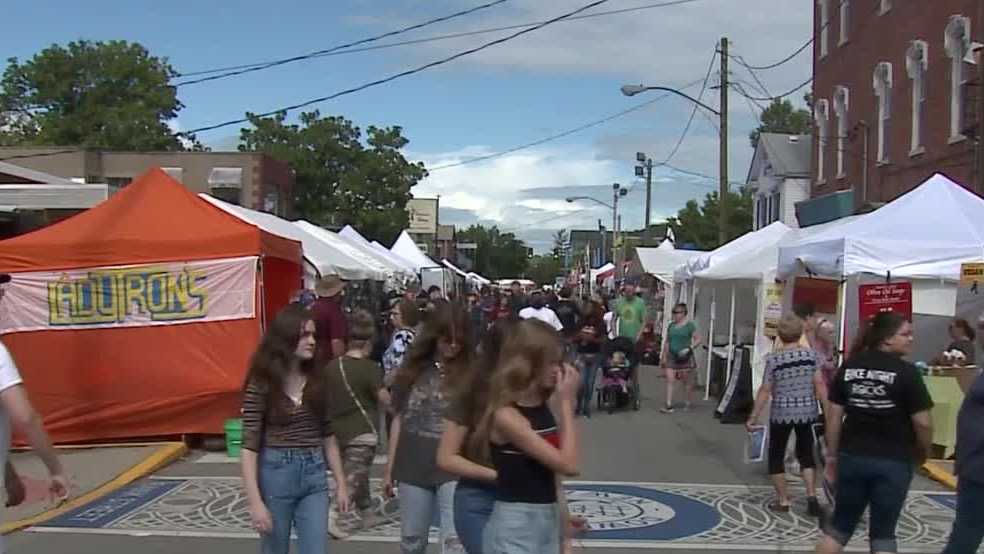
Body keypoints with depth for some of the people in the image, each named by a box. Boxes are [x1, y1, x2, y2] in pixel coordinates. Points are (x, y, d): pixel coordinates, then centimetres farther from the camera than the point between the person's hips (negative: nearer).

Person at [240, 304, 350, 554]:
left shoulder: (316, 379, 3)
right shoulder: (261, 384, -10)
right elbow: (249, 446, -11)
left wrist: (341, 483, 9)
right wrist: (255, 502, -16)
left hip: (314, 475, 3)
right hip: (275, 473, -3)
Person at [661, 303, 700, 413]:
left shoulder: (689, 325, -6)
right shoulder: (671, 325, 9)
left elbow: (698, 339, -6)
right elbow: (667, 342, 16)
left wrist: (689, 348, -20)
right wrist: (664, 356, 15)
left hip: (685, 358, -4)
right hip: (672, 357, 4)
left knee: (687, 382, 8)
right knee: (669, 380, -7)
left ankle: (689, 403, 26)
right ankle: (669, 405, -8)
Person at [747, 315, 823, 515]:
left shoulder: (773, 359, -11)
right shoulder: (811, 354, -5)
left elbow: (765, 391, -9)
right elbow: (819, 384, -5)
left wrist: (754, 417, -1)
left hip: (781, 413, -3)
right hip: (806, 411, 3)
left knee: (776, 456, 13)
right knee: (806, 455, 19)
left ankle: (783, 501, 17)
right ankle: (811, 497, 8)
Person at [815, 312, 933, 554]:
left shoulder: (849, 367, 2)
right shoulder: (906, 372, -11)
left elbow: (834, 416, 3)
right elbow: (922, 423, -11)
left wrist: (832, 455, 11)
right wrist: (923, 453, 7)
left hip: (852, 457, 4)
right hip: (893, 462, -3)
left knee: (839, 526, 15)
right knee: (883, 532, 11)